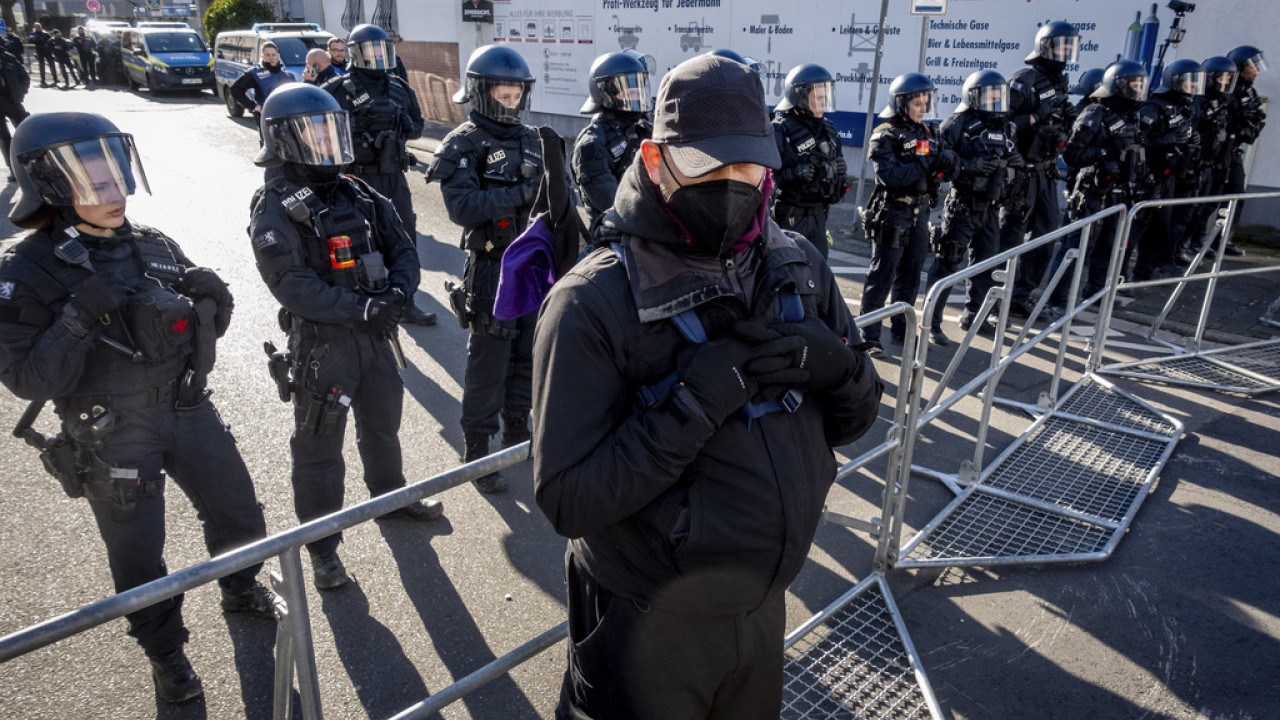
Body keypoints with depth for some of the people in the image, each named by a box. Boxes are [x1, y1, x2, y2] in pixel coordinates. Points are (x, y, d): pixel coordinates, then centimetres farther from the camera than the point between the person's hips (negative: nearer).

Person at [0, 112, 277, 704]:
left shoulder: (154, 246, 0)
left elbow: (208, 327, 9)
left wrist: (211, 296, -13)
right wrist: (78, 318, -30)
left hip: (189, 411, 5)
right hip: (113, 440, -4)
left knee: (238, 513, 18)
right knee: (140, 560, 11)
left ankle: (241, 590, 47)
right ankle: (165, 652, 36)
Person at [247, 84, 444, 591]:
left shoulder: (359, 194, 7)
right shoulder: (275, 210, -12)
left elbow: (401, 247, 7)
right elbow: (292, 285, -22)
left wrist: (399, 290, -13)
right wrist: (360, 307, -28)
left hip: (375, 336, 6)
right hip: (321, 344, -6)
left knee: (383, 425, 23)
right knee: (319, 446, 5)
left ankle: (391, 497, 46)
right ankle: (321, 543, 21)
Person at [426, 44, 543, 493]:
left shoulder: (530, 139, 10)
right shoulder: (464, 144, -8)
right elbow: (462, 206, -22)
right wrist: (521, 193, -27)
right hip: (492, 267, -6)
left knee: (526, 357, 16)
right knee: (488, 366, 1)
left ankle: (516, 435, 34)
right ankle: (476, 454, 15)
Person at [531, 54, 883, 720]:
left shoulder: (798, 266, -4)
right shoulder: (594, 302, -22)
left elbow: (856, 418, 2)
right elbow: (568, 500, -24)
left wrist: (830, 362, -20)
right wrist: (695, 398, -33)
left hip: (764, 607, 6)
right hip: (652, 627, -5)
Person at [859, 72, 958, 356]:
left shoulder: (928, 134, 12)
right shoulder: (886, 135, -9)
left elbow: (944, 175, 11)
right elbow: (889, 176, -23)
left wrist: (948, 164, -11)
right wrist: (926, 164, -25)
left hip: (919, 216, 7)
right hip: (892, 216, -7)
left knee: (910, 277, 13)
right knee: (882, 276, -4)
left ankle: (901, 329, 26)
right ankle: (869, 335, 3)